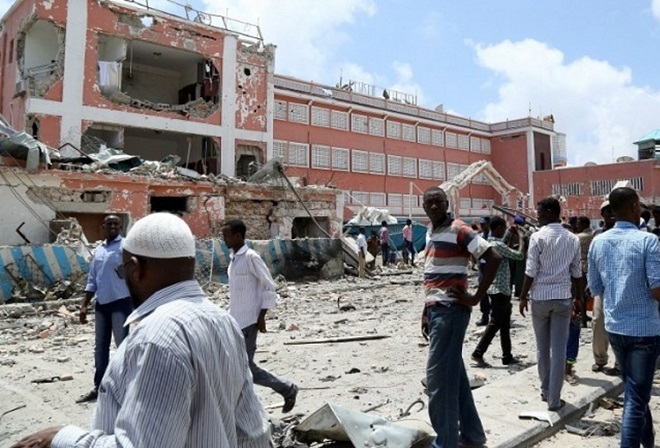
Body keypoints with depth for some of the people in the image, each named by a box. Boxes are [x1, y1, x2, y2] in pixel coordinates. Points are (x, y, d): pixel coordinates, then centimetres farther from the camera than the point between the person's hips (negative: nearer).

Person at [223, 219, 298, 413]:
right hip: (234, 321, 9)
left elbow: (270, 287, -15)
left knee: (246, 367, -4)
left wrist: (261, 316, -16)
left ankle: (287, 389, 13)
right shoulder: (234, 258, 12)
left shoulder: (251, 257, -15)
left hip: (247, 321, -9)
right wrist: (231, 316, 19)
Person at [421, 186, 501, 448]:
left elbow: (494, 258, -18)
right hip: (436, 310, 9)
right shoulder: (430, 233, 14)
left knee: (438, 376, -5)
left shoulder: (458, 230, -12)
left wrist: (476, 298, -17)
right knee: (454, 373, 15)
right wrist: (426, 312, 17)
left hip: (450, 310, -9)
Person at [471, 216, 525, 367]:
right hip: (500, 290, -10)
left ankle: (507, 356, 21)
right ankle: (478, 353, -2)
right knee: (495, 323, -5)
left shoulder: (491, 242, 10)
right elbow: (519, 255, -20)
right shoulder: (497, 245, -20)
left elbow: (507, 251, 26)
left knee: (505, 324, 14)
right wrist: (521, 237, -8)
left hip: (500, 289, 10)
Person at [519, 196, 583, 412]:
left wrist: (523, 296, -1)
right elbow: (576, 272, 7)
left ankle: (546, 391, 24)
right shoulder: (572, 239, 4)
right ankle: (554, 399, 7)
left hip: (540, 297, -2)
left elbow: (531, 272, -10)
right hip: (563, 297, 3)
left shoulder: (538, 237, -10)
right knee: (559, 349, 4)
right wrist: (578, 297, 18)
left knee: (543, 348, 12)